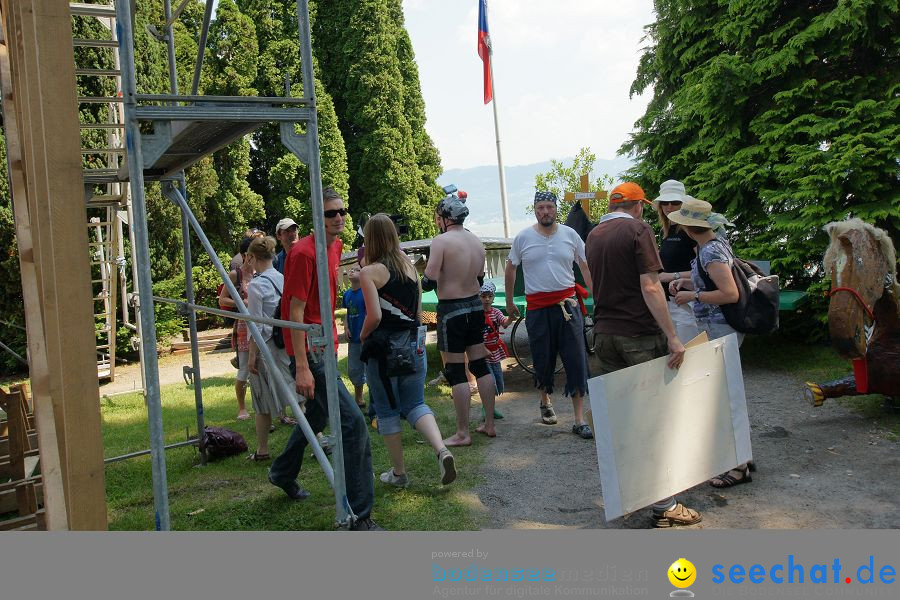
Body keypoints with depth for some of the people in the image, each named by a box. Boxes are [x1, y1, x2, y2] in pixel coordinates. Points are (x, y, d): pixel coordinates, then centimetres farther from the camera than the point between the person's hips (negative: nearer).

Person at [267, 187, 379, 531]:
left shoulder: (336, 246, 10)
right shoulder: (303, 253, -17)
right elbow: (296, 312, -20)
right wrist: (301, 367, -23)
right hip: (309, 351, -10)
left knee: (317, 416, 24)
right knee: (353, 423, -14)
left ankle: (282, 473, 49)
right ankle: (360, 517, -6)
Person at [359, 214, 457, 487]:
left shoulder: (369, 272, -11)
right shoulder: (409, 266, 7)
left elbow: (374, 317, -18)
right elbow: (419, 311, 11)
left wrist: (363, 336, 0)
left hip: (384, 350, -5)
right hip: (414, 345, 5)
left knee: (387, 411, 10)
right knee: (415, 404, 15)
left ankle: (399, 473, 19)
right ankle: (442, 450, -8)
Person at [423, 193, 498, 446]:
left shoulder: (441, 241, -15)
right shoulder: (477, 241, 8)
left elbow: (429, 282, -19)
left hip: (451, 311, -7)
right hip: (475, 306, 7)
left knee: (456, 373, -1)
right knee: (481, 366, 13)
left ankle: (462, 433, 5)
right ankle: (489, 424, 20)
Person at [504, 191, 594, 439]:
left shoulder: (570, 234, 5)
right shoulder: (523, 237, 2)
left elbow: (586, 268, 9)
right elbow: (510, 269, 13)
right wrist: (509, 302, 15)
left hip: (567, 303, 0)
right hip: (537, 307, 0)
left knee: (576, 361, -4)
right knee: (543, 360, 9)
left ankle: (579, 420, 1)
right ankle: (545, 401, 38)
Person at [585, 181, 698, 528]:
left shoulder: (593, 236, 12)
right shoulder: (638, 229, -9)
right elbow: (649, 288, -18)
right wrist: (672, 337, -18)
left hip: (604, 333, 7)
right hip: (640, 334, -6)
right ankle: (663, 505, 5)